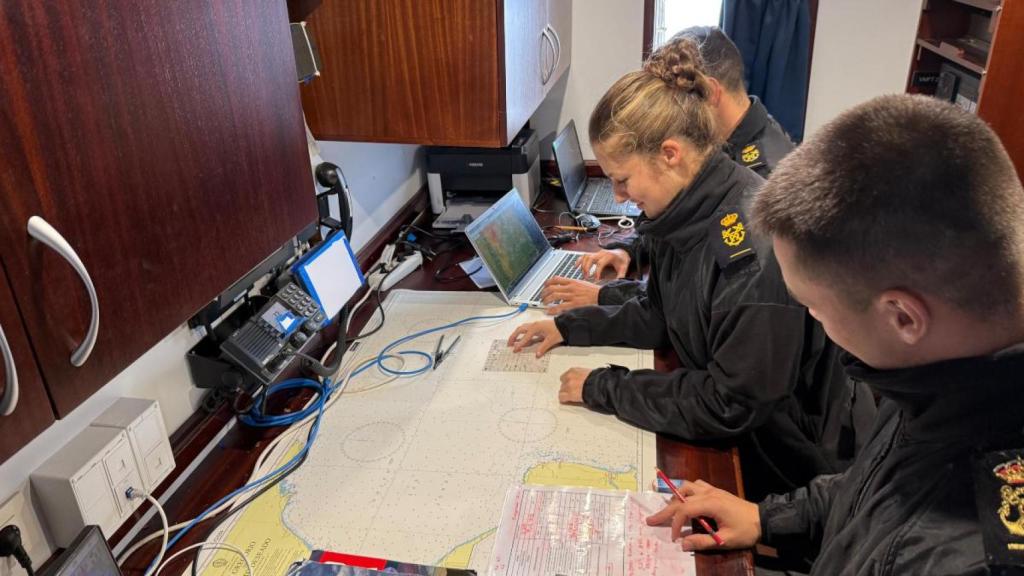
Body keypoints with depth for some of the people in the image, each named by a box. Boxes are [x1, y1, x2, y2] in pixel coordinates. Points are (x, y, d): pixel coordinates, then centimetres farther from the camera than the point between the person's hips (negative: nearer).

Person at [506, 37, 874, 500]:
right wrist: (571, 327, 2)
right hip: (730, 435, 7)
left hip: (792, 464, -7)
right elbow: (659, 315, 9)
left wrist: (603, 388, -20)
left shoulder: (760, 247, -32)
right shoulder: (686, 210, -6)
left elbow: (732, 406, -27)